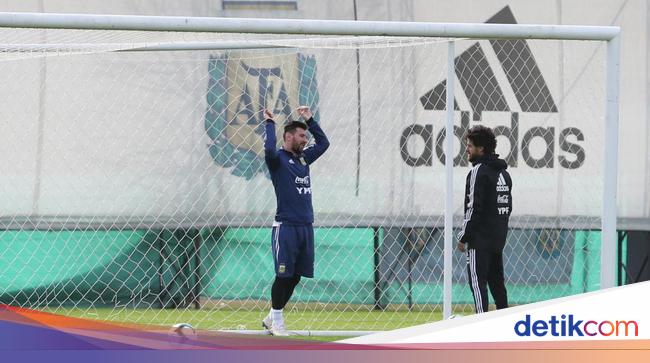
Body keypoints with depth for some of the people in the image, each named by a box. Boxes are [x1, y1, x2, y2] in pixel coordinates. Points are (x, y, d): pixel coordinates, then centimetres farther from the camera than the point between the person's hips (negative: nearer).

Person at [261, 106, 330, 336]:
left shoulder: (303, 158, 18)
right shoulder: (278, 159, -4)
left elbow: (323, 143, 28)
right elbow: (269, 149, -26)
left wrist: (309, 120, 23)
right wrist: (270, 124, -14)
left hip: (306, 226, 7)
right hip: (286, 227, -7)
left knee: (296, 276, 8)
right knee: (284, 275, -6)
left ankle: (272, 318, 18)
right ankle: (276, 320, 4)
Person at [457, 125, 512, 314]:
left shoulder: (478, 172, -13)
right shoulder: (503, 173, 15)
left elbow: (474, 208, -17)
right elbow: (508, 206, 18)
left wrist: (463, 237, -12)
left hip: (480, 239, -9)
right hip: (499, 238, 9)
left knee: (478, 281, -8)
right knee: (497, 282, 14)